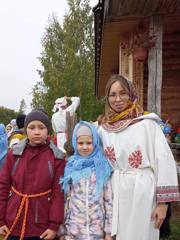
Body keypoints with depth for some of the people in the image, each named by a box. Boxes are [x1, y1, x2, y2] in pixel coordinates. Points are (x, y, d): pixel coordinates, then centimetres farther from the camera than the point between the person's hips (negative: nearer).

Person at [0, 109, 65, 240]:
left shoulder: (57, 157, -6)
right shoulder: (14, 154, -1)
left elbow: (58, 193, -7)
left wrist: (54, 225, -10)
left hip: (42, 227, -1)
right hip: (13, 224, 2)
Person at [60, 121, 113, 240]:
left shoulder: (103, 167, -2)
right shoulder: (70, 167, 1)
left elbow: (109, 200, -2)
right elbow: (65, 200, 3)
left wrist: (109, 230, -2)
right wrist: (62, 229, 2)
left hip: (97, 230, -1)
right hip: (73, 229, 1)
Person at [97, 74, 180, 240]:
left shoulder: (147, 123, -8)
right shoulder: (103, 128, 5)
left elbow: (165, 161, -10)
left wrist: (162, 202, -11)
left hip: (142, 194, -4)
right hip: (114, 194, 4)